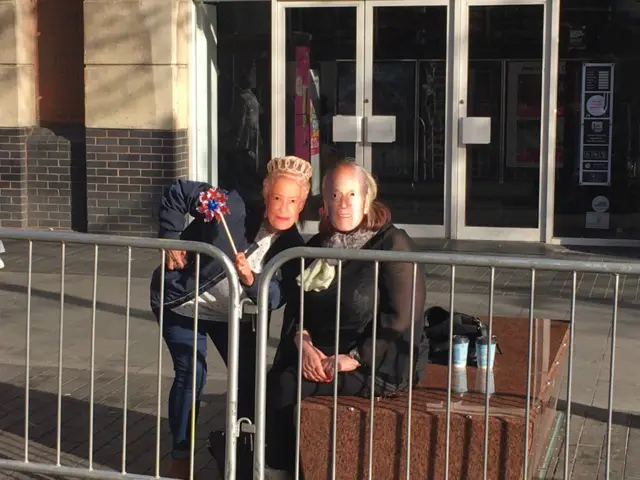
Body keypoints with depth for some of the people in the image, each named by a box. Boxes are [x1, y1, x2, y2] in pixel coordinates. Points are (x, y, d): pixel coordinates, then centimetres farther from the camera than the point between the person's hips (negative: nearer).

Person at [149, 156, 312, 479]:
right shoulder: (235, 206, -28)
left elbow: (276, 298, -22)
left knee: (250, 375, 4)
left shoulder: (292, 246, -15)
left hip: (229, 312, 5)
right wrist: (171, 240, -21)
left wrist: (251, 279, -41)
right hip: (182, 301, -5)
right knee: (191, 374, -11)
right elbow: (177, 193, -19)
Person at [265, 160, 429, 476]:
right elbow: (296, 303, 11)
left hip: (380, 362, -6)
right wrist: (304, 343, -9)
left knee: (286, 386, -23)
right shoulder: (318, 246, 12)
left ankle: (281, 469, -6)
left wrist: (354, 359, -19)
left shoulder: (392, 243, -9)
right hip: (321, 356, 6)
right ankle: (277, 467, -9)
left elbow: (402, 318, -15)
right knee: (275, 379, -21)